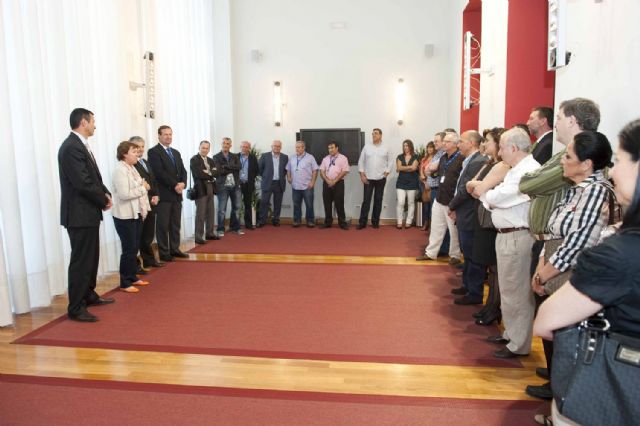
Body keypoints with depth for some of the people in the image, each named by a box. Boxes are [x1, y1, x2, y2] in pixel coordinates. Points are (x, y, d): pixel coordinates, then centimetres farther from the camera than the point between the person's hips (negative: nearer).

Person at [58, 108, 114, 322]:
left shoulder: (81, 145, 13)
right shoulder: (71, 147, -19)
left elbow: (94, 177, 17)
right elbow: (83, 183, -23)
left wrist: (105, 194, 1)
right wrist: (103, 200, -10)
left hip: (88, 212, 10)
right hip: (79, 214, -10)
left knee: (91, 257, 19)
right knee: (81, 260, -4)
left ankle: (89, 295, 34)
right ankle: (76, 308, 5)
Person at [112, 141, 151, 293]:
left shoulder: (131, 168, 11)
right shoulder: (120, 170, -16)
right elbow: (124, 194, -24)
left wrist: (144, 186, -1)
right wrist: (143, 188, -14)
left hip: (136, 214, 8)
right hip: (125, 216, -8)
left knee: (134, 248, 14)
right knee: (129, 250, -2)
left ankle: (132, 277, 26)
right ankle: (125, 283, 8)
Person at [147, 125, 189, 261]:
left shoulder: (176, 152, 19)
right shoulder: (153, 152, -4)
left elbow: (183, 170, 13)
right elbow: (159, 172, -15)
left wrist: (183, 183, -7)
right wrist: (175, 185, -17)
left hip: (177, 194, 7)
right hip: (163, 194, -7)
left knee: (175, 224, 10)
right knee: (163, 225, -1)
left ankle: (175, 249, 18)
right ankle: (164, 252, 4)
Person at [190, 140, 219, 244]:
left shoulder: (211, 160, 17)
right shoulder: (194, 159, -5)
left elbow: (216, 173, 3)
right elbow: (198, 174, -18)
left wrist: (208, 173, -14)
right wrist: (210, 175, -7)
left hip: (210, 188, 7)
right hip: (201, 189, -7)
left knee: (211, 213, 11)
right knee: (200, 214, -7)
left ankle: (209, 233, 22)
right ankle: (198, 236, -3)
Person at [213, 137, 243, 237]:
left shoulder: (235, 156, 11)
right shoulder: (216, 157, 0)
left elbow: (238, 167, -7)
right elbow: (219, 171, -13)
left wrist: (226, 166, -14)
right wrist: (232, 169, -8)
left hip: (235, 185, 4)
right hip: (222, 186, -4)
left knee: (236, 207, 11)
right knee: (222, 209, 0)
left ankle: (235, 227, 23)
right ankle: (220, 229, 8)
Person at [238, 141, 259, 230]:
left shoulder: (253, 157, 4)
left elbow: (256, 170, 9)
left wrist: (251, 178, 4)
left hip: (249, 184, 1)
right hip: (238, 183, -1)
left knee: (248, 205, 7)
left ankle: (248, 224, 13)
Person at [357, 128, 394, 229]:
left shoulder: (386, 148, 3)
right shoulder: (366, 147, 4)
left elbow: (390, 161, 6)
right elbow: (361, 161, 4)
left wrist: (386, 172, -4)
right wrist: (362, 175, -3)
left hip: (381, 178, 0)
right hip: (368, 178, 0)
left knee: (378, 200, 6)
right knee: (366, 200, -3)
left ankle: (375, 221, 15)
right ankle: (362, 222, 0)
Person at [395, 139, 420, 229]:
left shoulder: (415, 157, 2)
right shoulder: (400, 157, 9)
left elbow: (414, 168, -12)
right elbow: (398, 168, -5)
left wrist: (403, 168, -6)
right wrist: (409, 167, -9)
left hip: (412, 183, -1)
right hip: (401, 183, 1)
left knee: (411, 203, 3)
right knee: (400, 202, -6)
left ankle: (408, 222, 11)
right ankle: (399, 222, 1)